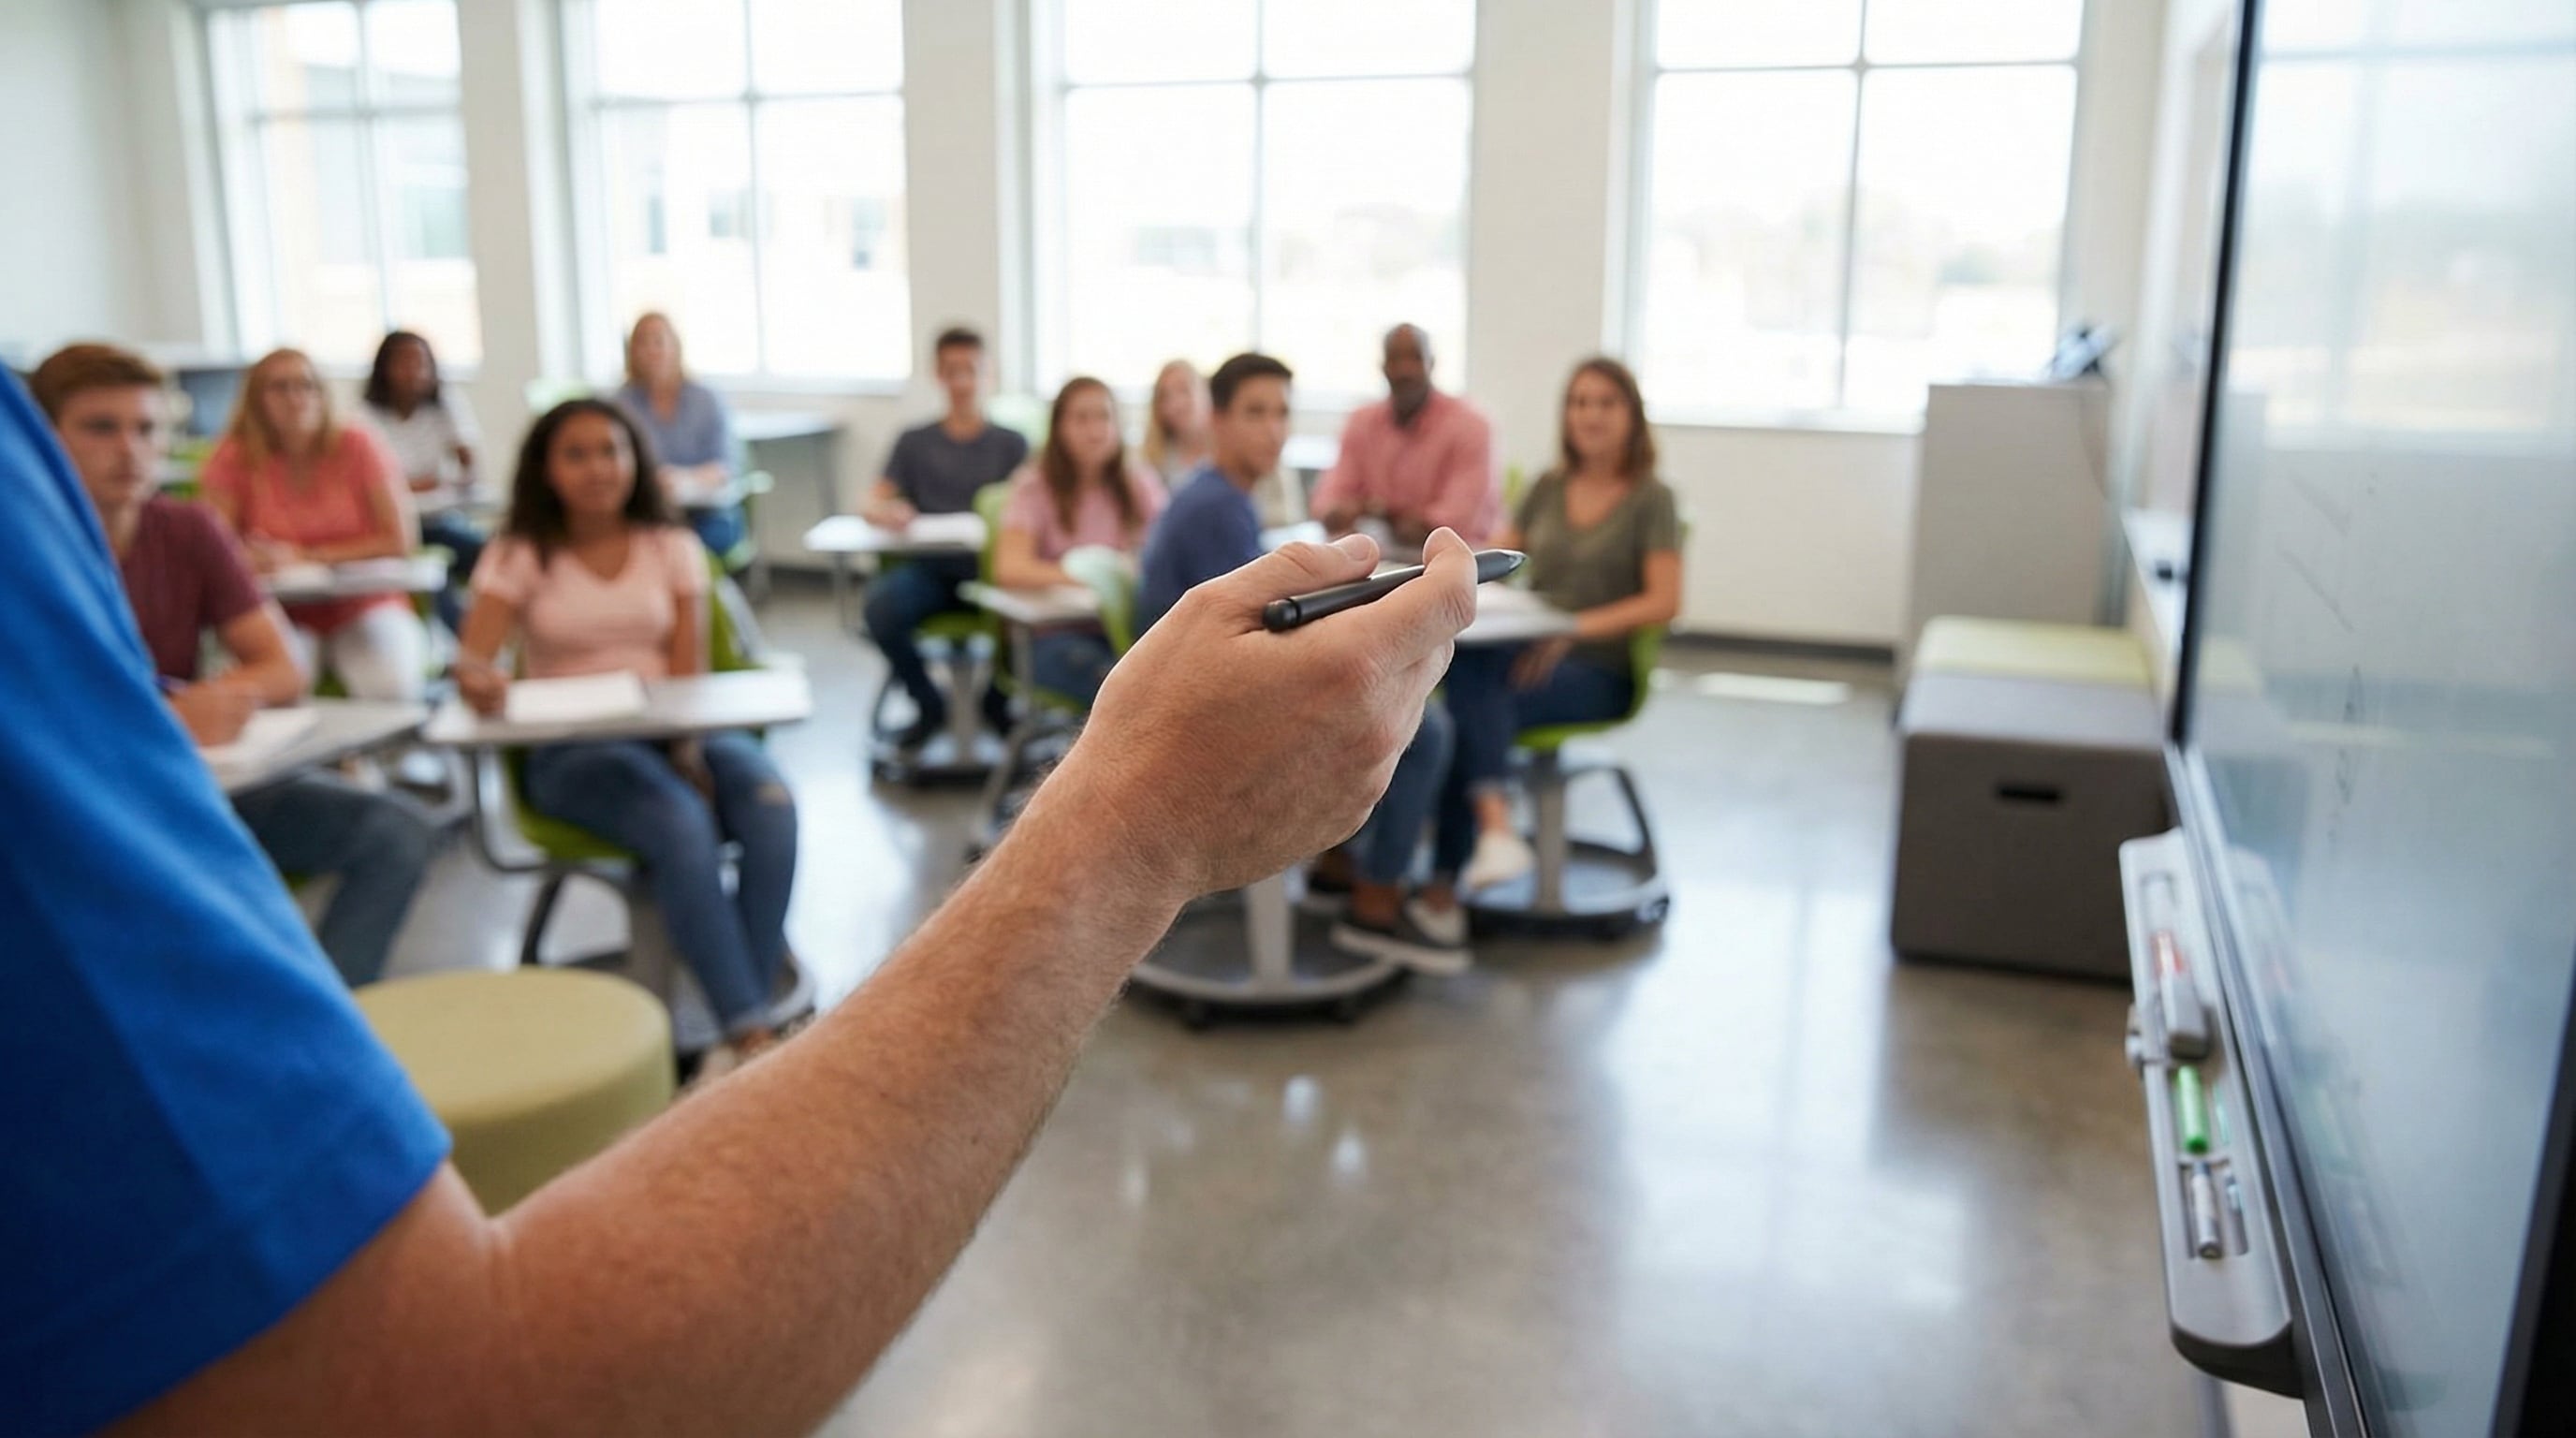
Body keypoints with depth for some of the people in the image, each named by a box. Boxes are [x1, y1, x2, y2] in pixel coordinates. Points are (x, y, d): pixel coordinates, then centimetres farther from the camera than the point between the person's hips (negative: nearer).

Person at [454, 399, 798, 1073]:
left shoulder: (672, 546, 10)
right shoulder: (520, 556, 5)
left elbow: (688, 668, 0)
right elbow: (472, 658, -10)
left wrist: (687, 743, -19)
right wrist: (478, 680, -35)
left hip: (675, 732, 2)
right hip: (573, 752, -2)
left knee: (769, 800, -32)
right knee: (682, 822, -36)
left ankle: (742, 1025, -30)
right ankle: (751, 1029, -35)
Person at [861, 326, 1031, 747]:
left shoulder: (1011, 444, 16)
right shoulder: (914, 442, 18)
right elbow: (873, 502, 9)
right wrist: (885, 511, -16)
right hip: (930, 568, 1)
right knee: (881, 604, -33)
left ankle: (997, 700, -2)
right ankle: (928, 704, -5)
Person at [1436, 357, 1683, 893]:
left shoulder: (1652, 499, 1)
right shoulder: (1549, 487, 16)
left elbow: (1664, 603, -9)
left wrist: (1576, 628, -22)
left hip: (1599, 668, -4)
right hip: (1526, 649, 4)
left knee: (1468, 709, -32)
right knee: (1467, 661, -34)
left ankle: (1446, 880, -32)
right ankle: (1496, 828, -44)